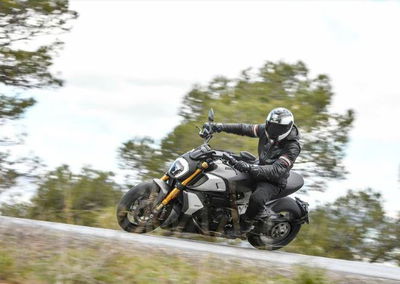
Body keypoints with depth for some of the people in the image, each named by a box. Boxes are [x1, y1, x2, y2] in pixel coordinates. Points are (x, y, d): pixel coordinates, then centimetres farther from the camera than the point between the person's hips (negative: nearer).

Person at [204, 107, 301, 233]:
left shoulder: (292, 147, -28)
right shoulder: (266, 129, -7)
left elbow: (277, 170, -38)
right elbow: (245, 128, -1)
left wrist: (250, 168, -50)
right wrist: (218, 126, -12)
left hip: (273, 181, -8)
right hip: (260, 168, 8)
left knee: (257, 198, -37)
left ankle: (246, 223, -7)